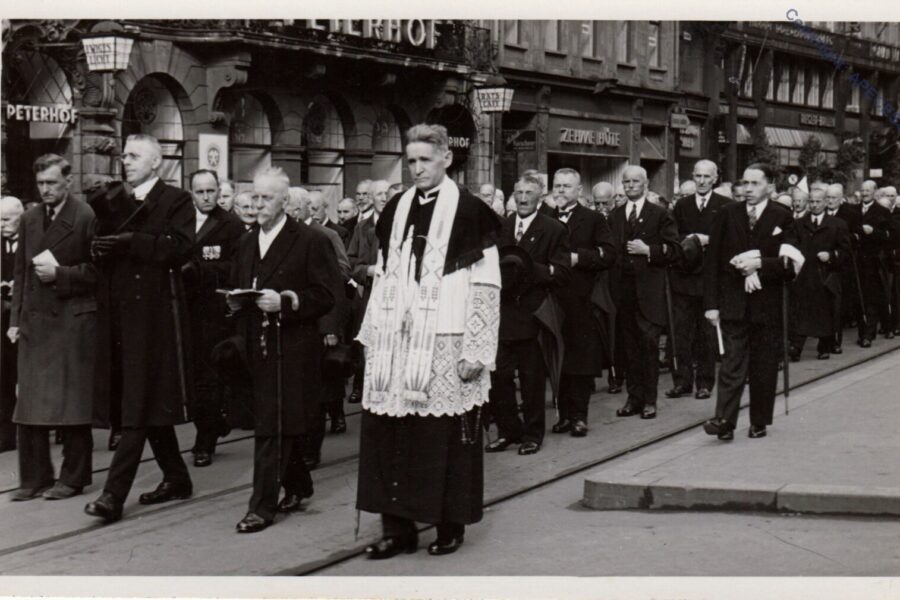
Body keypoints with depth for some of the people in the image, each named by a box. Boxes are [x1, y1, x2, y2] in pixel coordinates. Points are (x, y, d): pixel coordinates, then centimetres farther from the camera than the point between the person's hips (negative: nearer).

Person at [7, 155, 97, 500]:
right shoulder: (29, 220, 14)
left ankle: (73, 478, 9)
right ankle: (34, 478, 12)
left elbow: (98, 270, -8)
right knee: (30, 405, 5)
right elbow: (21, 273, 17)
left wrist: (59, 273, -15)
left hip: (72, 320, -6)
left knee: (71, 404, 0)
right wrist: (15, 319, 11)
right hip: (34, 321, 6)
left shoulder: (87, 218, -6)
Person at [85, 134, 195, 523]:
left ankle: (114, 493, -13)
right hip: (118, 314, 7)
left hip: (154, 314, -7)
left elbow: (180, 247, -16)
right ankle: (176, 479, 23)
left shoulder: (176, 201, -1)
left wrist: (129, 242, -21)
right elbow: (101, 250, 15)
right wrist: (100, 249, -8)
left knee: (142, 403, -8)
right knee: (148, 403, 12)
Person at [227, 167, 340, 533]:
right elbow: (236, 288, 23)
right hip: (258, 347, 7)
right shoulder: (247, 244, 16)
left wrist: (285, 301, -20)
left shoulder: (310, 241, -5)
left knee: (273, 426, -10)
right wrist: (234, 301, 0)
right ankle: (297, 487, 29)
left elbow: (326, 296, -8)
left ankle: (263, 506, -9)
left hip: (292, 349, -7)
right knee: (283, 425, 14)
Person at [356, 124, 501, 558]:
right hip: (395, 344, 5)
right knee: (388, 434, 3)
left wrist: (476, 351, -11)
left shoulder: (469, 212, -4)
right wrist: (373, 335, 13)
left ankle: (450, 525, 13)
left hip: (445, 346, -5)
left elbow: (486, 288, -7)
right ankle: (397, 526, 11)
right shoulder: (396, 210, 13)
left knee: (444, 437, -1)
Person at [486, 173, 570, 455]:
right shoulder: (500, 227, 12)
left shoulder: (553, 230, -1)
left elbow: (563, 273, -7)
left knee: (532, 379, 4)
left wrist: (531, 269, -18)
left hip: (532, 313, -4)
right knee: (498, 375, 2)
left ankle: (532, 434, 16)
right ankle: (508, 430, 16)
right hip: (502, 313, 4)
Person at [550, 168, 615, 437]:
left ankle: (579, 415, 4)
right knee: (558, 361, 5)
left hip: (583, 301, -3)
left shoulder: (593, 220, 3)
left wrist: (578, 258, -14)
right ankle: (564, 413, 12)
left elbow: (609, 255, -5)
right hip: (554, 301, 3)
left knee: (582, 361, -2)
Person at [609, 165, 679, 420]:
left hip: (649, 289, -3)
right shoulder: (614, 217, 15)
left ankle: (649, 399, 1)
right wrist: (616, 254, -3)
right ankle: (634, 397, 11)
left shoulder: (660, 215, 5)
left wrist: (648, 250, -11)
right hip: (622, 289, 3)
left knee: (649, 344, -5)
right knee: (629, 345, 5)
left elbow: (673, 249, 0)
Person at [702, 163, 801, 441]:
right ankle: (724, 421, -13)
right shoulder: (728, 214, 3)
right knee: (733, 362, -7)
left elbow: (790, 265, -5)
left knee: (764, 366, 7)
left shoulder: (782, 218, 0)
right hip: (733, 303, 0)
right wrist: (711, 303, -4)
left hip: (767, 304, 0)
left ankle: (759, 422, 17)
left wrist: (760, 265, -19)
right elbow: (712, 261, 2)